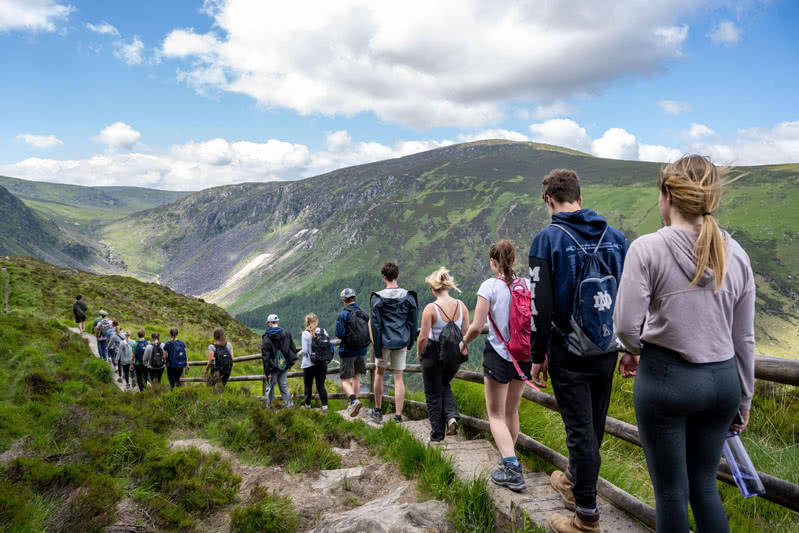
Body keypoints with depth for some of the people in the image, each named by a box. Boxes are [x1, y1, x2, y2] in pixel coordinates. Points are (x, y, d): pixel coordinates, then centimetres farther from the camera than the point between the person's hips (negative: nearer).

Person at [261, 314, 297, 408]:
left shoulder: (267, 337, -11)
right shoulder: (286, 334, 0)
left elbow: (265, 356, -12)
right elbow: (293, 349, 5)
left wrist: (267, 372, -9)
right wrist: (291, 362, 15)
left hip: (273, 367, -3)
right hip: (284, 366, 3)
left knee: (270, 387, 10)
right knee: (283, 385, 14)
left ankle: (268, 406, 13)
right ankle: (289, 404, 11)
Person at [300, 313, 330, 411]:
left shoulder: (306, 334, -12)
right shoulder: (323, 332, -1)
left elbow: (305, 350, -14)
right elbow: (329, 347, 3)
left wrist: (301, 352, 5)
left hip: (309, 363, -3)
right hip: (322, 363, 3)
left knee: (308, 385, 14)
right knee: (321, 385, 9)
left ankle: (307, 404, 25)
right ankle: (324, 404, 0)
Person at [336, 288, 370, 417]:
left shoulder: (343, 314, -15)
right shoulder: (364, 314, 1)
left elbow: (339, 334, -18)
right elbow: (370, 332, 4)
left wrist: (347, 337, 3)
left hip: (348, 352, -5)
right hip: (361, 352, 5)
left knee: (345, 380, 1)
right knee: (356, 377, 20)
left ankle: (354, 400, -23)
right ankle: (353, 405, 26)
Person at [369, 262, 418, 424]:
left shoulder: (377, 298, -7)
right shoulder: (408, 297, 0)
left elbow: (376, 325, -8)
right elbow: (413, 322, 4)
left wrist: (377, 350, -5)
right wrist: (410, 343, 13)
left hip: (384, 342, -1)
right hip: (401, 343, 1)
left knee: (379, 372, 19)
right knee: (398, 378, 5)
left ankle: (378, 411, 24)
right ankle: (398, 416, 2)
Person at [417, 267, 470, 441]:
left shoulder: (431, 308, -18)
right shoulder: (461, 306, -6)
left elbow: (423, 337, -19)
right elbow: (467, 333, -2)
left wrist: (419, 353, -1)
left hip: (433, 355, -4)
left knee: (433, 394, 13)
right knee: (444, 385, 30)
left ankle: (437, 435, 19)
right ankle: (452, 416, 7)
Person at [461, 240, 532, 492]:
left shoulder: (489, 286, -12)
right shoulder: (528, 285, -1)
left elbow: (476, 327, -15)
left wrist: (464, 342, 5)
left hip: (498, 355, -5)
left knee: (496, 415, 6)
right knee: (512, 411, 22)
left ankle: (512, 469, -8)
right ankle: (508, 460, 35)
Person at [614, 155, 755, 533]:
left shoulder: (647, 248, -13)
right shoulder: (736, 255, 2)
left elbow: (627, 325, -14)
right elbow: (744, 338, 7)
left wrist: (634, 352, 8)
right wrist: (744, 398, 17)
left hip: (665, 377, -5)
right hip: (722, 379, 5)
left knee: (671, 490, 10)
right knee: (704, 485, 19)